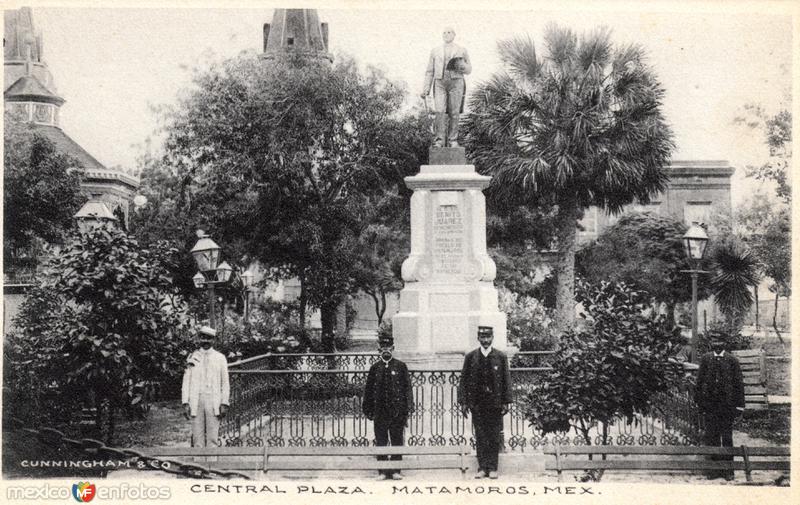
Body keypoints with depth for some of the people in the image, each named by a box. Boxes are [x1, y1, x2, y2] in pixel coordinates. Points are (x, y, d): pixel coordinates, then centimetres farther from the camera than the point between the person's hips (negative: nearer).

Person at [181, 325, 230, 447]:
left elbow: (225, 383, 7)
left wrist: (224, 404, -1)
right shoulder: (192, 358, 10)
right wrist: (185, 403, 0)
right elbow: (186, 381, 9)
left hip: (214, 402, -1)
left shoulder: (220, 358, 8)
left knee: (213, 437, -6)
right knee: (197, 437, -1)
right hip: (196, 402, 1)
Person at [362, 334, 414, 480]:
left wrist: (408, 408, -5)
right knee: (381, 443, 3)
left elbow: (407, 388, 3)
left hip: (397, 410, -1)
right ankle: (382, 471, 9)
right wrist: (368, 410, 5)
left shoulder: (401, 366, 4)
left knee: (397, 442, 2)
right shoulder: (375, 367, 8)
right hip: (380, 412, 1)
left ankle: (395, 470, 10)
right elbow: (369, 389, 10)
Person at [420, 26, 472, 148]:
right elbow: (430, 71, 14)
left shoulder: (461, 51, 10)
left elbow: (468, 70, 13)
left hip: (456, 82, -1)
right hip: (440, 82, 1)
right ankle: (439, 140, -5)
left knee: (454, 113, -2)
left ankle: (453, 140, 7)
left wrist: (461, 66, -10)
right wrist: (426, 89, 7)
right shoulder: (435, 51, 14)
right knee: (439, 112, -12)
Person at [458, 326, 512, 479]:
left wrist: (506, 402, -2)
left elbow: (506, 380, 4)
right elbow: (464, 380, 6)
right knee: (480, 437, 1)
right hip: (477, 404, 0)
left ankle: (492, 468, 8)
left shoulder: (501, 357, 4)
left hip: (495, 403, 0)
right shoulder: (470, 357, 6)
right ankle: (482, 468, 6)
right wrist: (463, 402, -2)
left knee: (494, 437, 1)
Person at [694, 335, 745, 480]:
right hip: (709, 405, 2)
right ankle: (715, 469, 11)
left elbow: (739, 383, 2)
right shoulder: (705, 359, 5)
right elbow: (700, 381, 8)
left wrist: (739, 405, -2)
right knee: (711, 437, 3)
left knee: (727, 438, 2)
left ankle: (728, 470, 10)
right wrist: (700, 402, 4)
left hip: (727, 405, -2)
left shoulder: (732, 360, 0)